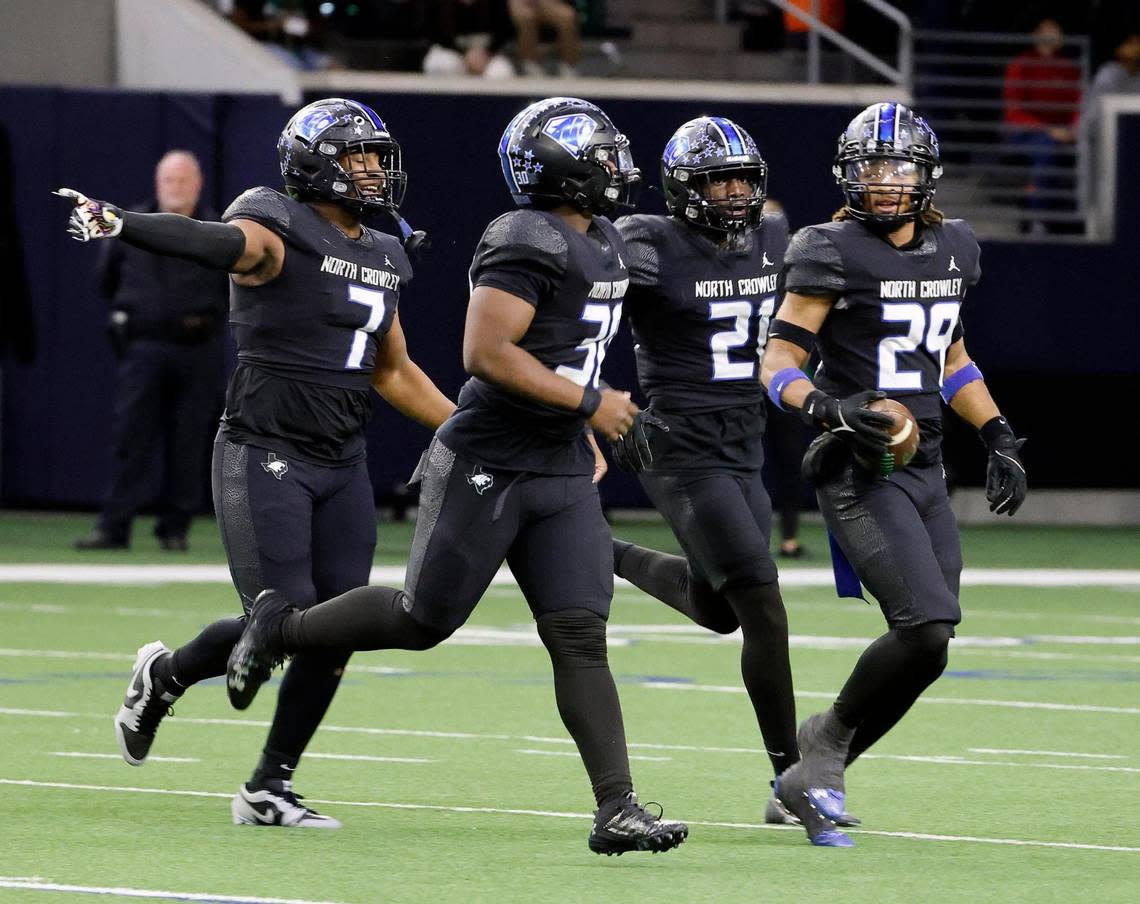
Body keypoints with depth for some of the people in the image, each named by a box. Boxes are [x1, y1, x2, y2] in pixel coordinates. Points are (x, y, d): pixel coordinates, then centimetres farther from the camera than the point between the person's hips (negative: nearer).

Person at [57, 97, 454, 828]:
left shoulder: (383, 259, 14)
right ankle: (165, 675, 17)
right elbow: (218, 244, -33)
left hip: (342, 465, 7)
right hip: (266, 456, -7)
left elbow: (393, 372, 24)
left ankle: (270, 788, 13)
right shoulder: (277, 232, -11)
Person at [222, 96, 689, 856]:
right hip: (486, 469, -8)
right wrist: (588, 404, -18)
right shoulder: (529, 244, -17)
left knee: (580, 637, -2)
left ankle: (618, 810, -8)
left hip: (561, 477, 8)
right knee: (424, 621, 3)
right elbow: (486, 353, -24)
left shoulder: (606, 247, 13)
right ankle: (280, 628, 26)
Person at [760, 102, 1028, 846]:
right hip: (860, 472, -7)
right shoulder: (833, 253, -9)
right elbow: (779, 366, -10)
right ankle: (827, 744, 0)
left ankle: (811, 779, 13)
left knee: (924, 651, 2)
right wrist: (829, 407, -29)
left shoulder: (954, 249, 12)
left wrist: (999, 438, 17)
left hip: (925, 471, 7)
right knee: (927, 626, -21)